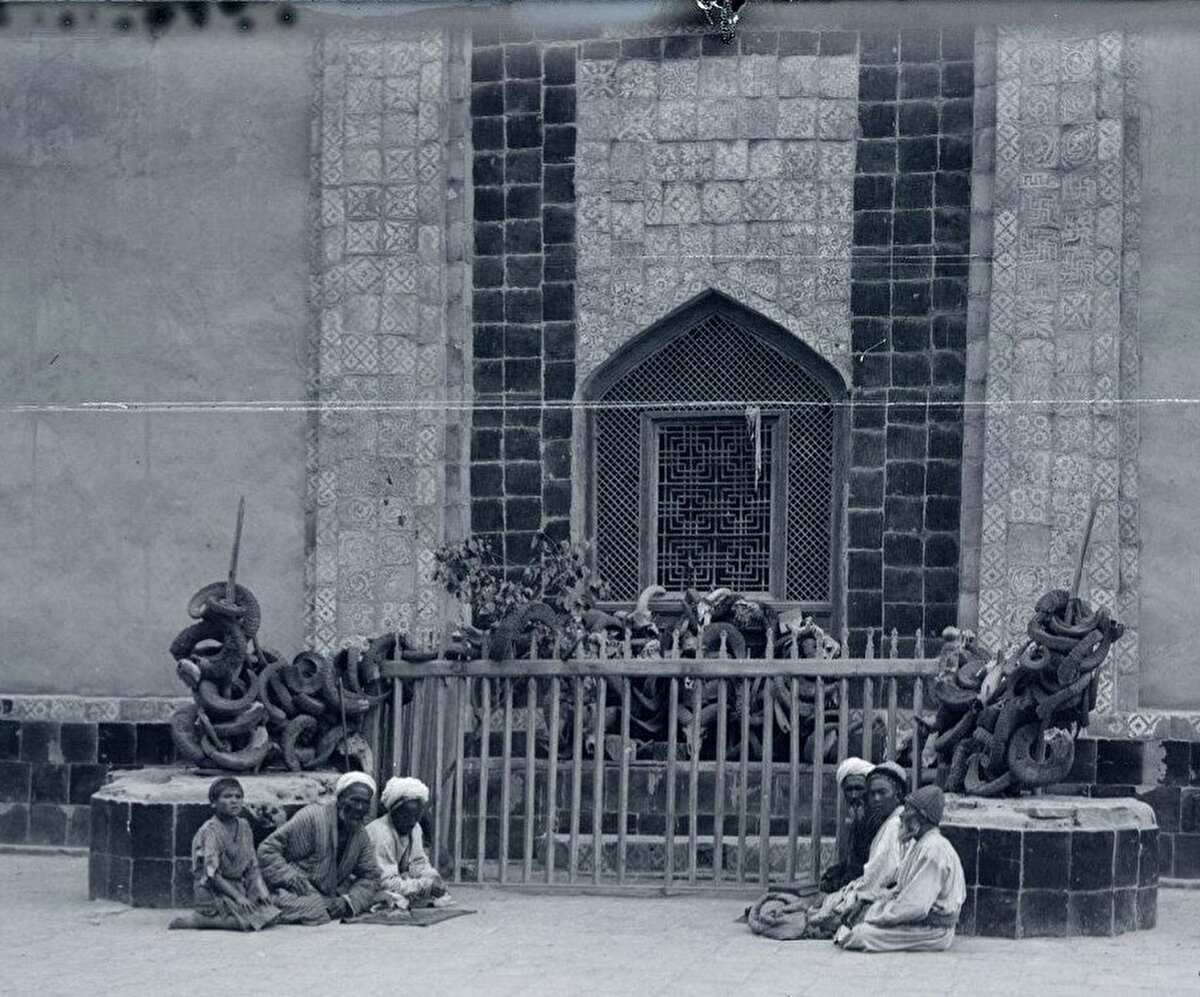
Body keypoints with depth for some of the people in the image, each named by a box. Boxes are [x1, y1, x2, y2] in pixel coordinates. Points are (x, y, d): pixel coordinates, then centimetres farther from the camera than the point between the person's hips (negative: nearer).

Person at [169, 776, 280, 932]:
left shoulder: (243, 826, 7)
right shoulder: (210, 831, -15)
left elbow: (253, 866, 11)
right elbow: (211, 874, -19)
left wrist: (261, 890, -4)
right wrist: (237, 896, -22)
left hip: (238, 887, 8)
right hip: (213, 892, -8)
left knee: (271, 915, -8)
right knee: (252, 920, -25)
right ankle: (196, 920, -11)